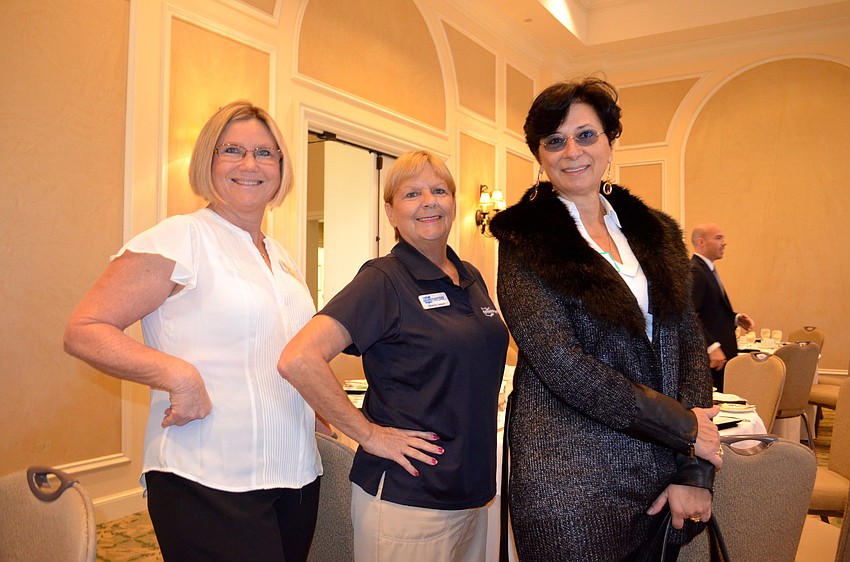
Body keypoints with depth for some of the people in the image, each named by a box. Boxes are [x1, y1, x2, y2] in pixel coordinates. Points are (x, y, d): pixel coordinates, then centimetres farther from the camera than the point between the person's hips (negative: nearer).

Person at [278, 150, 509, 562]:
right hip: (407, 495, -7)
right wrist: (369, 434, -20)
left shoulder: (471, 278, 7)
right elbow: (298, 359, -25)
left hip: (473, 489, 7)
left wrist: (483, 404, 8)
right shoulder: (384, 280, -14)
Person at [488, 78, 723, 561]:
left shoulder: (657, 233, 8)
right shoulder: (524, 241, -7)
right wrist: (681, 426, -13)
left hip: (662, 477, 5)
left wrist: (695, 472, -5)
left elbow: (689, 344, 4)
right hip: (573, 481, -4)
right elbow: (559, 360, -16)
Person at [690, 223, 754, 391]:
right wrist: (712, 347, -26)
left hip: (720, 353, 10)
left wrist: (736, 318, 8)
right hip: (709, 356, -10)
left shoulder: (707, 269, 18)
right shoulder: (694, 272, -16)